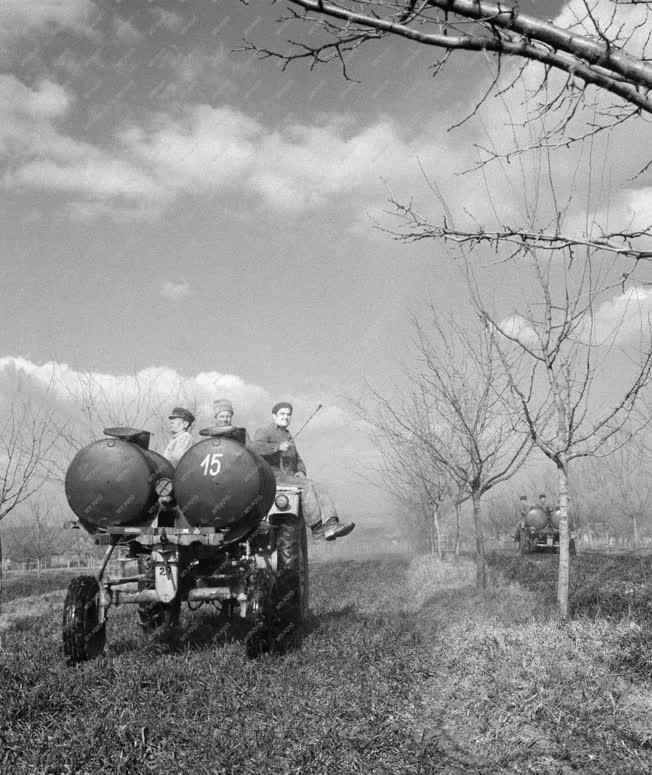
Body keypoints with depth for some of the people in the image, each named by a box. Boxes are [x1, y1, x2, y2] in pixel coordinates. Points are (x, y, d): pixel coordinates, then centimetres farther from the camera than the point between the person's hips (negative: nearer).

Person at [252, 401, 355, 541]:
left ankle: (330, 525, -37)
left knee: (318, 489, -19)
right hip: (274, 478, -7)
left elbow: (298, 460, 28)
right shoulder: (264, 432, 3)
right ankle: (317, 527, -32)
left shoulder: (287, 434, 27)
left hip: (291, 477, 7)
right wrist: (278, 446, -28)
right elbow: (255, 448, -19)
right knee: (306, 486, -30)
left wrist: (301, 472, 6)